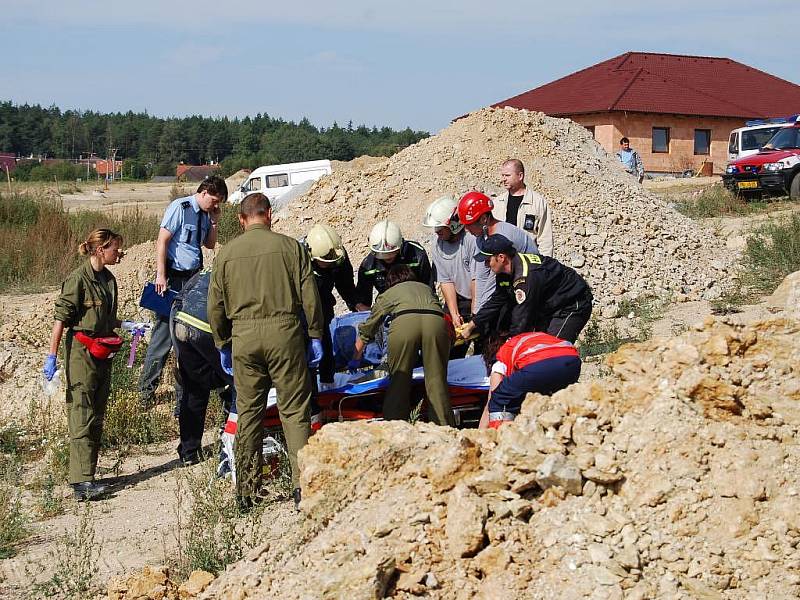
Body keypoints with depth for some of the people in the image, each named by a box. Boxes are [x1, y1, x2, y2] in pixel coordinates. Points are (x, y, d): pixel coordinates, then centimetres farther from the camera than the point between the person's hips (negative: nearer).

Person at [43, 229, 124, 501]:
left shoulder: (108, 279, 11)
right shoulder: (78, 279, -13)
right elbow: (61, 318, -14)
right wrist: (52, 356, -17)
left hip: (103, 354, 9)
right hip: (81, 354, -8)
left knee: (96, 419, 11)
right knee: (82, 419, -10)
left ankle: (88, 477, 17)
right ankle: (82, 483, -12)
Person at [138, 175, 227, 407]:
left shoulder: (205, 214, 11)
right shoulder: (180, 208, -10)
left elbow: (210, 244, 23)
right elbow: (162, 242, -14)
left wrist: (214, 221, 7)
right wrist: (161, 276, -18)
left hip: (194, 277, 7)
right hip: (173, 277, -7)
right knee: (164, 331, -8)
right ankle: (146, 387, 1)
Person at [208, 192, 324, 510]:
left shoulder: (226, 253, 7)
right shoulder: (290, 246, 1)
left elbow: (215, 306, 10)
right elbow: (309, 296, 0)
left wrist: (222, 345, 20)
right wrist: (315, 336, 8)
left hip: (243, 337, 2)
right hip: (284, 332, -2)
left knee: (248, 413, 10)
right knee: (294, 410, 3)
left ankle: (247, 491, 15)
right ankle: (302, 483, -5)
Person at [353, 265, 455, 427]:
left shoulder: (386, 294, 35)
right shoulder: (426, 287, 41)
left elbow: (365, 332, 42)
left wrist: (355, 360, 56)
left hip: (404, 321, -2)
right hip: (436, 320, 2)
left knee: (399, 380, 6)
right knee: (437, 380, 4)